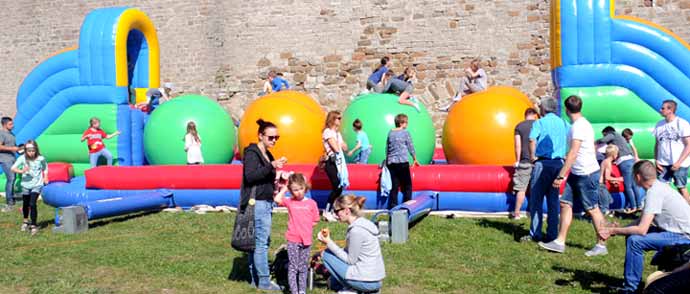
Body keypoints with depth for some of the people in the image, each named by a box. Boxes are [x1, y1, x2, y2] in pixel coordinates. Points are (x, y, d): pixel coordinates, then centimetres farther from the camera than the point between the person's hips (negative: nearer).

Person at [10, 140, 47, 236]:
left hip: (37, 185, -2)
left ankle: (34, 225, -5)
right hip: (26, 185, 2)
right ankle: (26, 221, 44)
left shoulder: (41, 159, -11)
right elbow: (13, 168, -17)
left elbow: (45, 168, 8)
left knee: (32, 204, -16)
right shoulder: (22, 158, -11)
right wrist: (21, 171, -34)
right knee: (25, 204, 17)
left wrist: (45, 177, -1)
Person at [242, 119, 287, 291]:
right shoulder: (252, 153, -9)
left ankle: (255, 279, 16)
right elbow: (250, 176, -23)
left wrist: (276, 176, 10)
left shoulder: (266, 154, 17)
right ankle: (264, 282, -1)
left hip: (265, 203, 9)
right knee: (261, 242, -6)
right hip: (257, 203, -9)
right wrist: (271, 166, -28)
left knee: (255, 242, 12)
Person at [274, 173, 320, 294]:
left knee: (303, 267, 12)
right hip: (293, 240, -1)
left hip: (306, 240, 1)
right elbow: (277, 199, -19)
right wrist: (284, 189, -8)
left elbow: (315, 221, 7)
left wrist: (304, 226, -2)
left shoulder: (311, 203, 1)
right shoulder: (289, 202, 1)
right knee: (293, 267, 0)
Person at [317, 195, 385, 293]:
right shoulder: (363, 223, 7)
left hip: (366, 282, -10)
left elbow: (350, 260, -14)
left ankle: (350, 288, 2)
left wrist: (329, 243, -10)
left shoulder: (356, 230, -21)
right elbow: (350, 253, 12)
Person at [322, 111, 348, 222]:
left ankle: (330, 210, 13)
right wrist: (338, 142, 0)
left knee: (339, 188, 5)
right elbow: (336, 148, -17)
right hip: (331, 162, -9)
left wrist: (340, 143, -2)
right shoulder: (328, 132, -9)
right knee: (337, 188, -12)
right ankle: (327, 212, -3)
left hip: (338, 162, 9)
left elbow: (345, 147, 14)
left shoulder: (337, 132, 18)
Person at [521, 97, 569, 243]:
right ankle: (552, 234, 12)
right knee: (553, 200, 10)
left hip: (542, 163, -5)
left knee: (536, 199, 1)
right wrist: (563, 157, 13)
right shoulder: (564, 123, 12)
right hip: (558, 164, 5)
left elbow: (532, 140, -19)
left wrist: (533, 157, -8)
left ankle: (535, 234, 1)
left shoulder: (540, 122, -2)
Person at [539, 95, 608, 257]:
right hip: (576, 173, 10)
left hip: (587, 174, -10)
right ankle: (560, 242, 10)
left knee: (592, 209, 0)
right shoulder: (581, 124, 11)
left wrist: (560, 176, -25)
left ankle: (601, 246, 12)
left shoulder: (579, 126, -19)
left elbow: (573, 154, -25)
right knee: (565, 203, 7)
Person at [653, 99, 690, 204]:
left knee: (681, 188, 0)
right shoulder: (659, 124, 9)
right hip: (663, 164, 4)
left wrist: (679, 162, -13)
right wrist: (656, 161, 3)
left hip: (679, 164, -4)